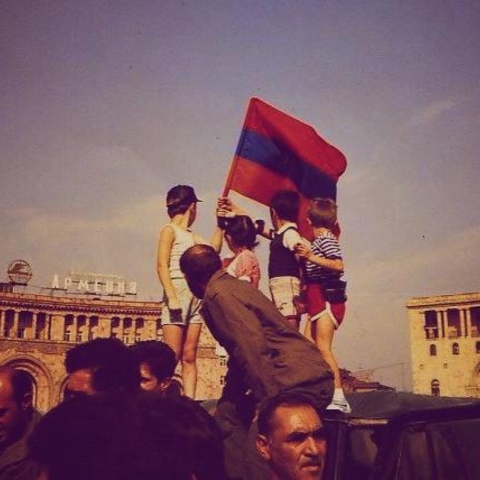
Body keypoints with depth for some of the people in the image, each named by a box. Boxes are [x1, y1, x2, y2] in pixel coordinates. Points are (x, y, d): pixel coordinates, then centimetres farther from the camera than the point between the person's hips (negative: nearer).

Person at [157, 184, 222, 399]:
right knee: (172, 356, -11)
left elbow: (213, 249, 22)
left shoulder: (190, 235, 19)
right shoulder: (170, 230, -1)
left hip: (195, 297, 7)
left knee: (189, 357, 2)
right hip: (178, 294, -7)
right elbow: (162, 266, -9)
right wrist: (172, 297, -19)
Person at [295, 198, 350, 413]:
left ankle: (338, 398, -19)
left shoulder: (325, 238, -7)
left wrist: (311, 257, -23)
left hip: (326, 298, -10)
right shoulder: (320, 240, 20)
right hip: (320, 299, 10)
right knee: (319, 348, 8)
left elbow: (338, 265, -20)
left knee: (323, 347, -17)